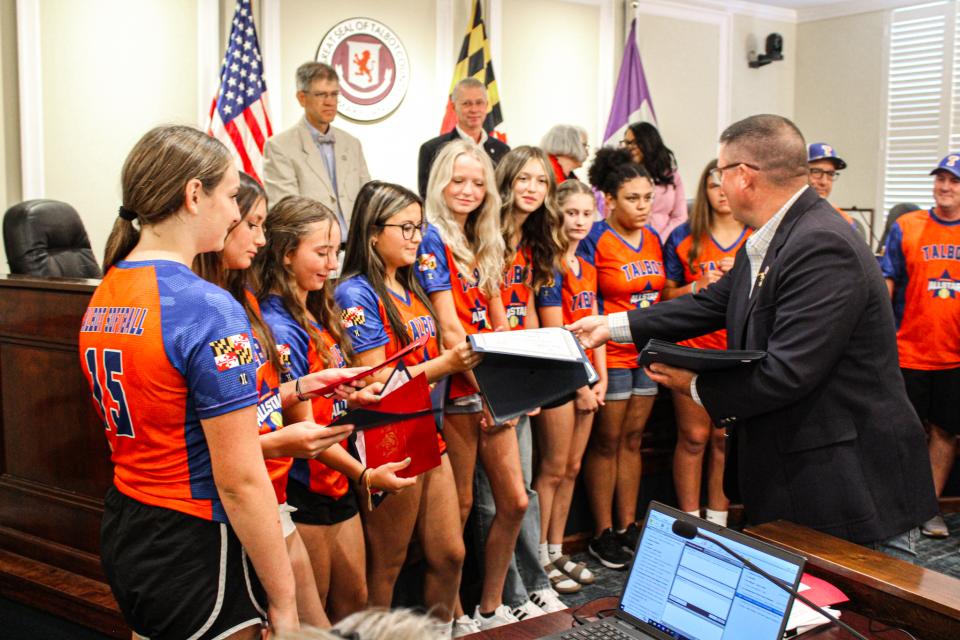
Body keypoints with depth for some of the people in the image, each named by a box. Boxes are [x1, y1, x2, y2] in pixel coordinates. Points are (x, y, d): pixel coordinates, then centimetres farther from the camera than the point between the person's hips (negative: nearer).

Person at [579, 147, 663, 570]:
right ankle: (603, 534, 12)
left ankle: (628, 527, 23)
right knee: (606, 442, 3)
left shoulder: (653, 239, 9)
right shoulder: (595, 241, -11)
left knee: (632, 439, 13)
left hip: (648, 353, 6)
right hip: (610, 355, -6)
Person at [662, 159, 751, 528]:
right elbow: (666, 295, 7)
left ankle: (718, 521, 19)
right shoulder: (684, 238, 4)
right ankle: (690, 522, 13)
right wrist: (698, 286, -12)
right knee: (694, 437, 2)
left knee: (726, 439, 7)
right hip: (692, 350, -1)